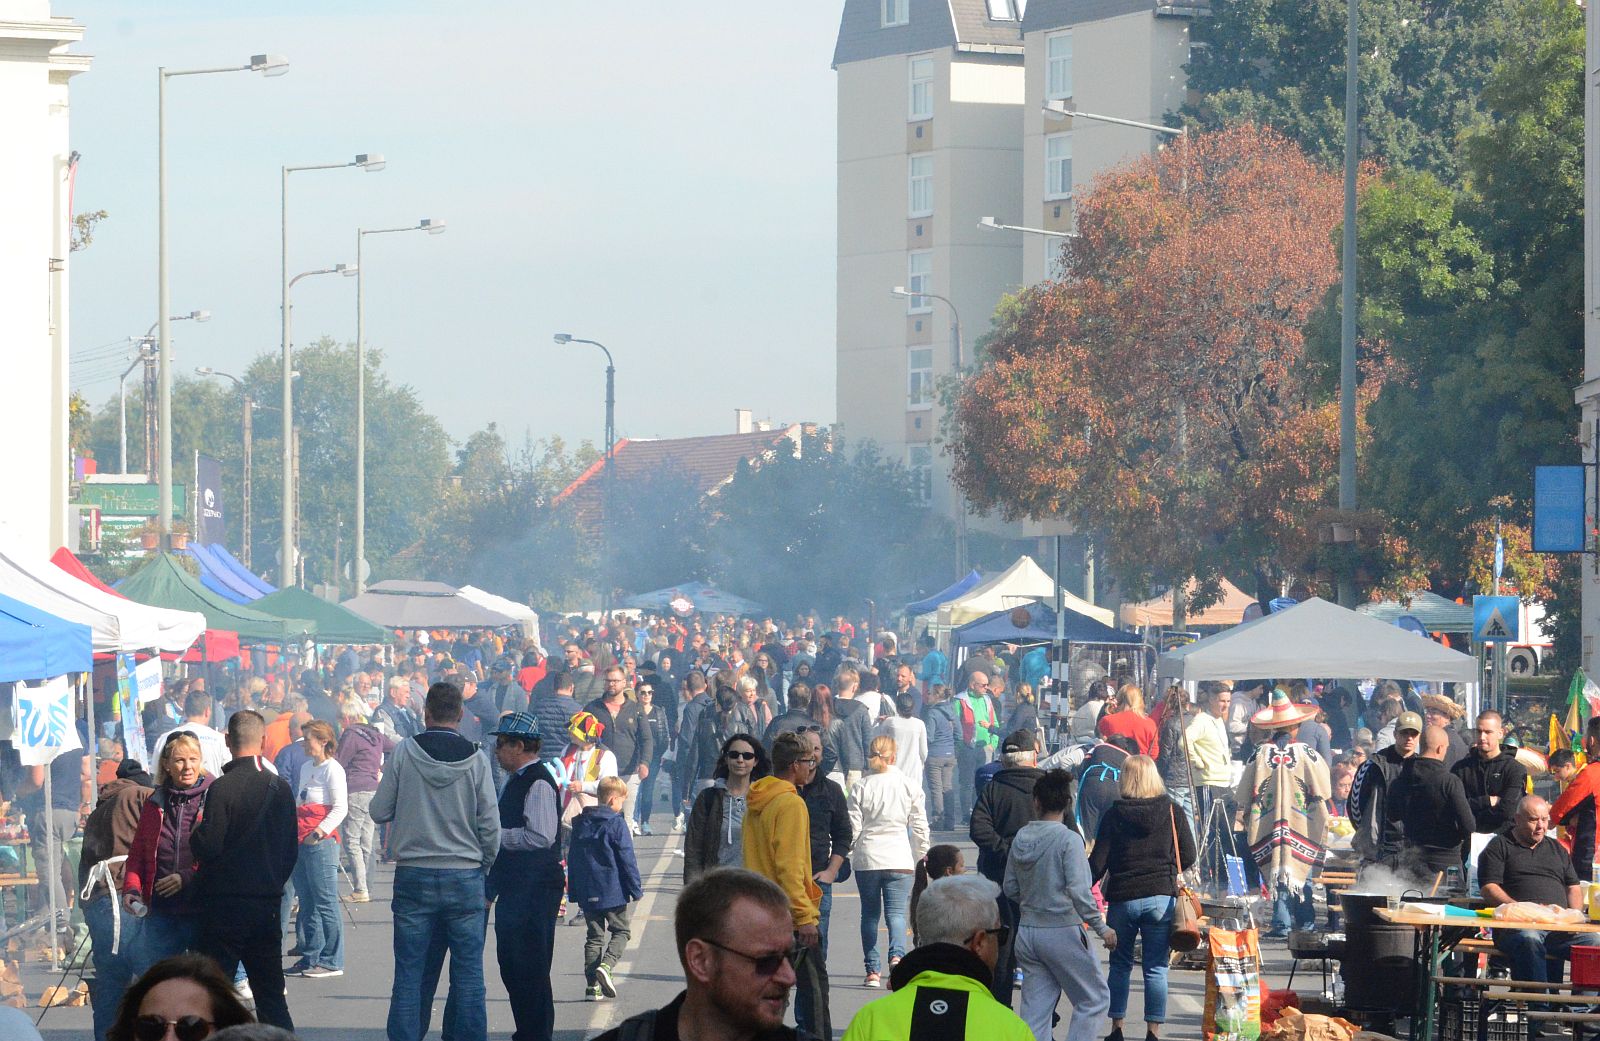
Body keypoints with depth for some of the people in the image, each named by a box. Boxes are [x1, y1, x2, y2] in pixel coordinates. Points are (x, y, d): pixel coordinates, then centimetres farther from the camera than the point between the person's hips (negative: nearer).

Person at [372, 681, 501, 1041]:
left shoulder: (405, 752, -4)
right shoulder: (475, 759, -4)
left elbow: (379, 811, 1)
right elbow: (491, 826, -2)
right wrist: (484, 865, 14)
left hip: (413, 876, 0)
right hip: (465, 875, 0)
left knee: (410, 972, 4)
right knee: (468, 971, 5)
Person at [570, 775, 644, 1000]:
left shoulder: (580, 824, 8)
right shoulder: (616, 825, -10)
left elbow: (572, 859, 12)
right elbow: (627, 860, -11)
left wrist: (574, 892, 18)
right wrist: (636, 889, -4)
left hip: (587, 894, 5)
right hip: (613, 892, -5)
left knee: (594, 936, 12)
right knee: (621, 931, 7)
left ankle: (592, 984, 6)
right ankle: (606, 965, -18)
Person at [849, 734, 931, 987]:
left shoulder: (861, 787, -3)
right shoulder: (909, 786, -1)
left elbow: (853, 827, -3)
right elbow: (920, 826, 4)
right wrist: (921, 856, 16)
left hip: (866, 858, 0)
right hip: (898, 858, 0)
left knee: (869, 913, 11)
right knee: (896, 912, -1)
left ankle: (872, 970, 12)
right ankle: (897, 955, -28)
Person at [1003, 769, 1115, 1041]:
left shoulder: (1021, 838, 4)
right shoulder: (1068, 839, -13)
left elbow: (1011, 889, 10)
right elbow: (1079, 892, -19)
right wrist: (1102, 928, -10)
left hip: (1027, 933, 6)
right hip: (1062, 932, -6)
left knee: (1035, 1009, 8)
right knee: (1094, 1000, 7)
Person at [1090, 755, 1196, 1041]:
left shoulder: (1113, 815, -2)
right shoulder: (1171, 811, -1)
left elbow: (1098, 863, -4)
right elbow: (1188, 856, 0)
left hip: (1122, 899, 0)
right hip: (1161, 898, 0)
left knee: (1120, 965, 14)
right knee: (1156, 968, 2)